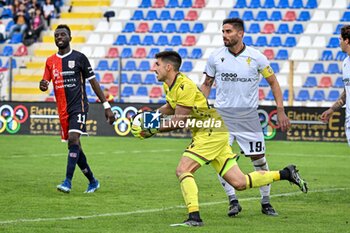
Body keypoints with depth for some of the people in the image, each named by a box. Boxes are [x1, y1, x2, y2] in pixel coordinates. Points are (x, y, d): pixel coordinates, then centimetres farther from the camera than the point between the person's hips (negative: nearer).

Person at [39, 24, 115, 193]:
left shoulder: (79, 57, -2)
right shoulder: (50, 61, 11)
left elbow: (93, 82, 1)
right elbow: (45, 83, 8)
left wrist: (106, 106, -1)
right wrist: (43, 85, -19)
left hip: (78, 106, -5)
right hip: (63, 110, 5)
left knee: (73, 140, -23)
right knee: (75, 147, 10)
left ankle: (68, 182, -28)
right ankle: (92, 181, 25)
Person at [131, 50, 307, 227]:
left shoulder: (185, 86, -20)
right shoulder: (169, 86, 9)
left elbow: (179, 121, -22)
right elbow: (171, 107, 29)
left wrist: (153, 129, -16)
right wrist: (151, 115, 14)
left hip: (212, 132, -9)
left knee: (182, 170, -17)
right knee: (239, 183, 7)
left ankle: (194, 217, -21)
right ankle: (286, 174, 16)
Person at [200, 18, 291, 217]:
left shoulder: (256, 57, -4)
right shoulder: (215, 57, 1)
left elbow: (273, 82, 4)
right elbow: (207, 84, 13)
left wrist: (281, 111, -2)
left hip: (248, 114, -1)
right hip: (222, 114, 1)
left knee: (259, 158, 1)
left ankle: (266, 202, 15)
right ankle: (233, 201, 1)